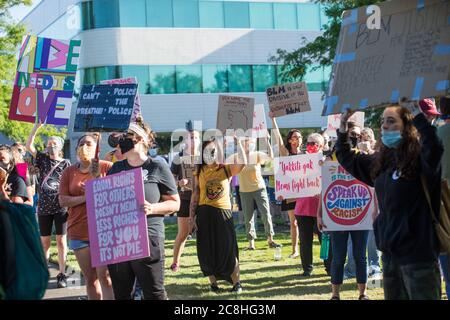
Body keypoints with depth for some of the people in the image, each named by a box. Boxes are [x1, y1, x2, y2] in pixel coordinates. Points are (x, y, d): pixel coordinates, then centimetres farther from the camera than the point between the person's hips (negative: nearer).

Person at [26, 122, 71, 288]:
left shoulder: (66, 163, 4)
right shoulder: (43, 159, 10)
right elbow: (29, 146, 0)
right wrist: (36, 128, -7)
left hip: (61, 207, -2)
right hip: (44, 207, 2)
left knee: (61, 240, 0)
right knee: (45, 241, 7)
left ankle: (62, 274, 4)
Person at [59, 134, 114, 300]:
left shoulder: (107, 167, 0)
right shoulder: (69, 172, 9)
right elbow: (63, 200, 1)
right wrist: (85, 197, -13)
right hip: (79, 232, 4)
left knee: (105, 276, -10)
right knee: (90, 278, 10)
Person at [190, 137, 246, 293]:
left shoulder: (227, 169, 0)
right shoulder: (200, 172, 4)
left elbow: (242, 163, -20)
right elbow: (195, 195, 4)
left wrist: (238, 143, -16)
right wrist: (191, 216, 0)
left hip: (223, 213, -2)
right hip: (204, 214, 2)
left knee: (228, 249, -2)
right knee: (207, 251, 5)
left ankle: (236, 282, 9)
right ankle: (213, 282, 17)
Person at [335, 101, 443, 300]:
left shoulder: (420, 158, -12)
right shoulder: (380, 161, 11)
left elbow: (434, 149, -37)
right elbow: (347, 159, 27)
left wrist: (417, 115, -33)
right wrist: (343, 129, 18)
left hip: (417, 252, -8)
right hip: (390, 251, 8)